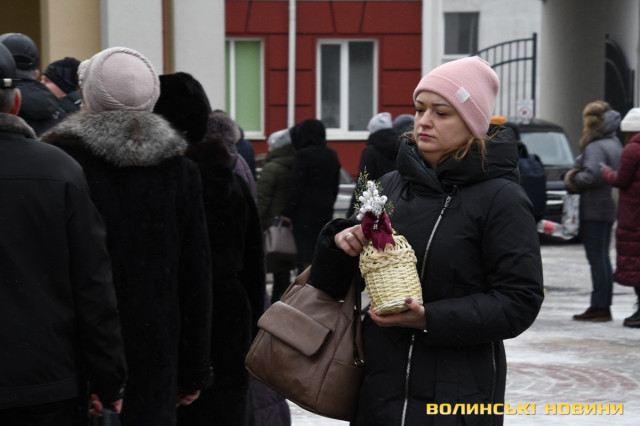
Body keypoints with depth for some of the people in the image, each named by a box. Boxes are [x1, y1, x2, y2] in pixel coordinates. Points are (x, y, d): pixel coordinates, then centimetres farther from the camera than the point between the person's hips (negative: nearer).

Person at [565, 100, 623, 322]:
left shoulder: (595, 147, -16)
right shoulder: (615, 144, 14)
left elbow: (591, 175, -28)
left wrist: (573, 179, -8)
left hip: (593, 209, -9)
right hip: (610, 206, 9)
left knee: (596, 258, -7)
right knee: (603, 257, 14)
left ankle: (599, 307, -6)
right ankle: (605, 305, 17)